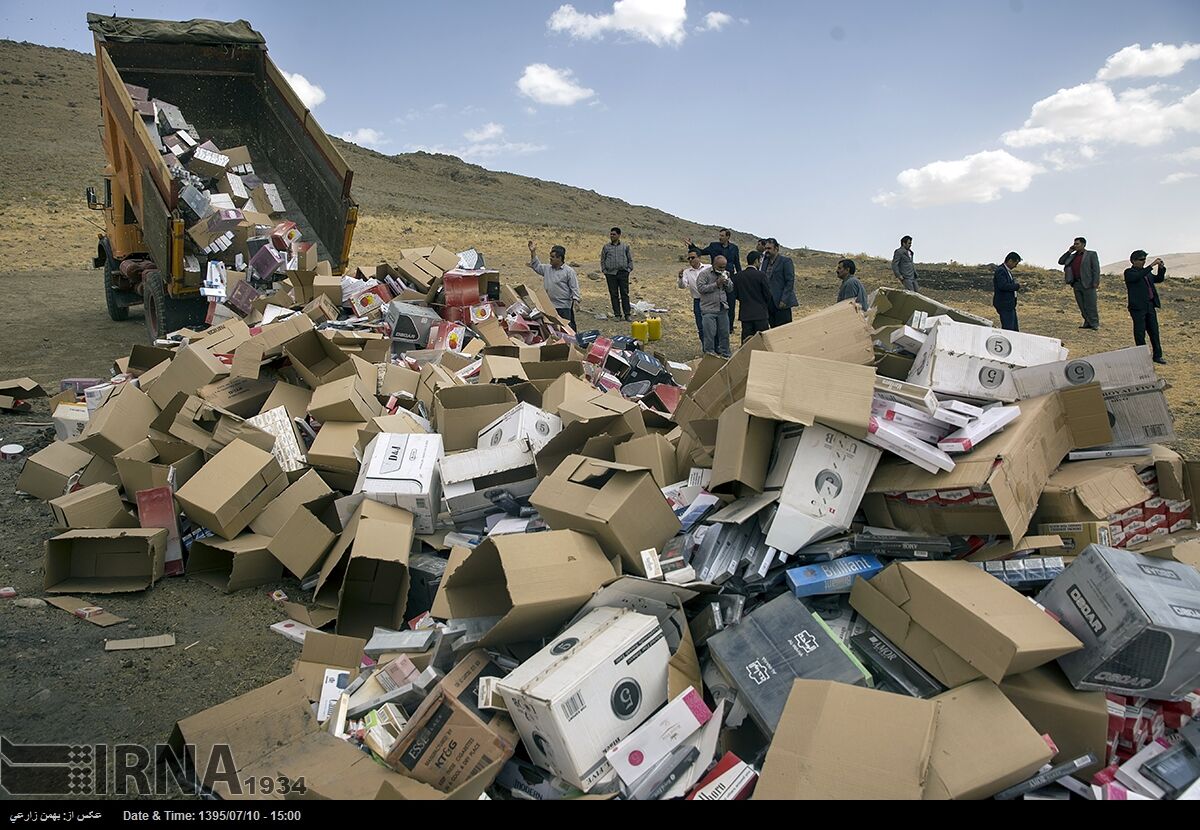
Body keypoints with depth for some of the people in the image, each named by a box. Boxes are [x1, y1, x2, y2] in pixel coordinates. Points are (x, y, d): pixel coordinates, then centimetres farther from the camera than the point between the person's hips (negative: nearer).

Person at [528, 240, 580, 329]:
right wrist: (533, 253, 14)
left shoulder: (569, 271, -7)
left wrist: (575, 300, -19)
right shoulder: (547, 269, 11)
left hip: (564, 306, -6)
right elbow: (536, 266, 23)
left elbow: (574, 288, -8)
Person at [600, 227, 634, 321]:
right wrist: (605, 271, 2)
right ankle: (617, 314, 8)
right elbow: (602, 260, 12)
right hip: (611, 274, 1)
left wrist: (629, 269, 1)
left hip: (623, 273, -1)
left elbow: (630, 259, 13)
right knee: (614, 295, 2)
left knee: (625, 294, -1)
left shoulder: (625, 247, 8)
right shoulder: (606, 247, 9)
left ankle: (627, 314, 4)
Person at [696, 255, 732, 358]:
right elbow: (700, 288, -15)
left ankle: (725, 355, 19)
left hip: (722, 309, 5)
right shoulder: (704, 274, -5)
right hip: (709, 309, -5)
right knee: (710, 334, -5)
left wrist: (727, 282, -5)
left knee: (725, 333, 8)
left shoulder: (724, 274, 13)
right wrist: (716, 284, -17)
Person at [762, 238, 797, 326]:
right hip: (769, 303, 7)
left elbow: (790, 282, -11)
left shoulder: (786, 261, -6)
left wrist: (784, 300, -17)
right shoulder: (765, 262, 15)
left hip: (782, 303, -7)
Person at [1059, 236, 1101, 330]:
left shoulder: (1092, 254, 3)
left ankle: (1094, 324, 1)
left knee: (1090, 305, -5)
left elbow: (1096, 268, -4)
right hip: (1076, 284, 5)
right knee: (1082, 306, 5)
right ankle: (1087, 323, 12)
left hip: (1088, 284, -5)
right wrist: (1069, 251, 9)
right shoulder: (1072, 256, 18)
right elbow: (1061, 262, 15)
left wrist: (1096, 282, -14)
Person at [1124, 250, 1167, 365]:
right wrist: (1152, 265, -26)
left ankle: (1157, 356, 17)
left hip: (1150, 306, 7)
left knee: (1154, 331, 10)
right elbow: (1139, 276, -25)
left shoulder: (1147, 272, 17)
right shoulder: (1129, 272, -6)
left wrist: (1161, 268, 4)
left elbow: (1159, 279, 19)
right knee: (1140, 332, -1)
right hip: (1138, 307, -7)